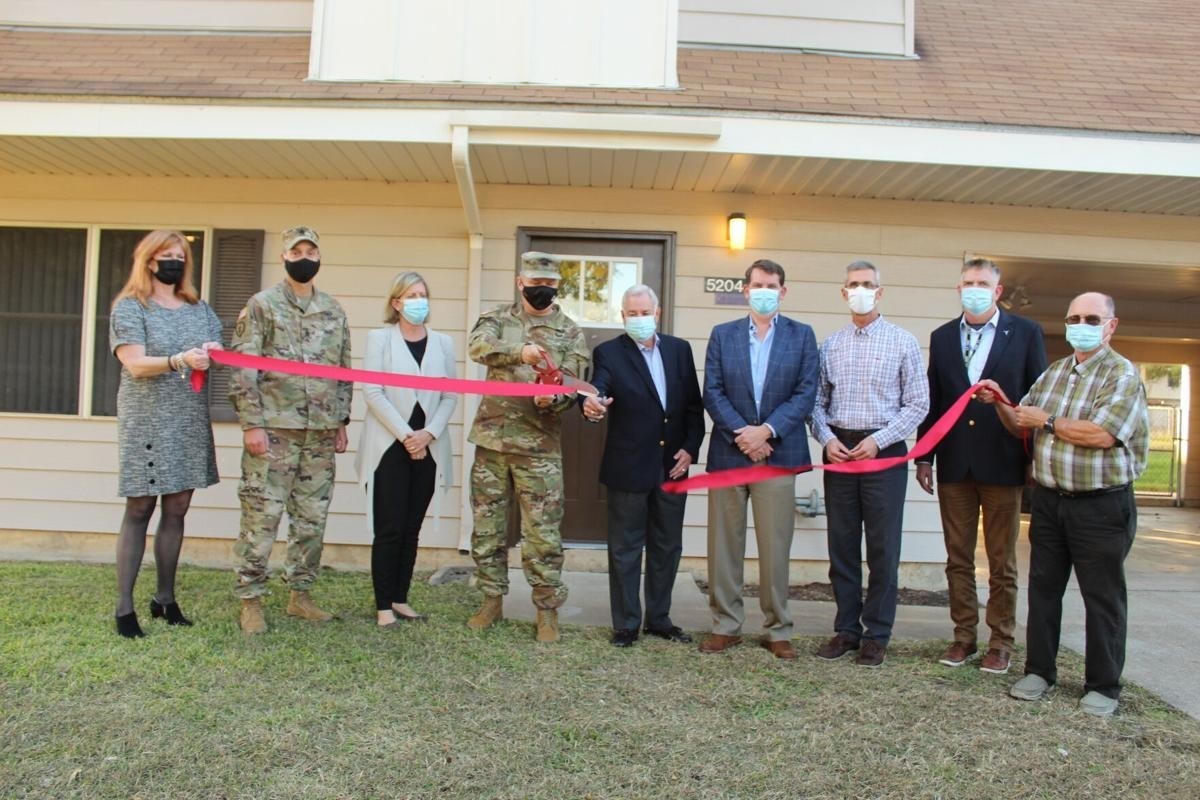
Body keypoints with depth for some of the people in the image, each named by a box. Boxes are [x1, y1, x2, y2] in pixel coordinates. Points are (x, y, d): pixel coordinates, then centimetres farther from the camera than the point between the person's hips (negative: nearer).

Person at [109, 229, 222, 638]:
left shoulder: (199, 308, 14)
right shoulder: (129, 307, -2)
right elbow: (135, 364, -13)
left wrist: (210, 354, -15)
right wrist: (180, 361, -30)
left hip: (190, 423, 5)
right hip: (147, 422, -5)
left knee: (176, 509, 8)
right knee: (139, 510, -1)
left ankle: (165, 598, 18)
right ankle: (124, 606, 5)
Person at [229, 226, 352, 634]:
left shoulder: (334, 310, 13)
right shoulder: (262, 304, -1)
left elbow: (344, 370, 17)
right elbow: (243, 369, -7)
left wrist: (341, 421, 12)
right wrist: (251, 424, -12)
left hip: (321, 432, 5)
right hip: (274, 429, -5)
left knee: (312, 518, 10)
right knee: (262, 516, -1)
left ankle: (299, 595, 22)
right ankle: (251, 600, 11)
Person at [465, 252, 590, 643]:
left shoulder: (570, 333, 4)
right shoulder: (497, 318, 7)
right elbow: (478, 345, -15)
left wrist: (552, 400, -23)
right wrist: (518, 350, -33)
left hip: (539, 445, -2)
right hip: (491, 437, 2)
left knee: (542, 532, 0)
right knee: (487, 524, 11)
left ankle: (547, 610, 12)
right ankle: (492, 600, 26)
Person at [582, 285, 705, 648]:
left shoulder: (679, 349, 7)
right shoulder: (608, 353, -5)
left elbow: (694, 403, 8)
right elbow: (597, 389, -23)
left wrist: (690, 448, -1)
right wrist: (591, 404, -46)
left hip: (673, 466, 4)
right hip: (629, 467, -4)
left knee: (667, 547, 14)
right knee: (625, 548, 6)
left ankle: (659, 618, 28)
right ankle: (626, 624, 18)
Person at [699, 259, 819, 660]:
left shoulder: (802, 336, 6)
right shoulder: (722, 335, 9)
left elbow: (806, 393, -2)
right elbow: (712, 392, 1)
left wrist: (766, 431, -13)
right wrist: (742, 433, -11)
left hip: (777, 454, -1)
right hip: (728, 453, 1)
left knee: (775, 548, 3)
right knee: (724, 544, 6)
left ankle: (777, 630, 14)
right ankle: (725, 625, 17)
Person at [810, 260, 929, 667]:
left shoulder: (903, 342, 0)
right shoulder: (830, 344, 8)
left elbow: (918, 404, -3)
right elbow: (817, 401, 11)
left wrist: (878, 440, -12)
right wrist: (827, 438, -6)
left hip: (883, 451, -3)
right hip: (839, 450, 3)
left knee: (883, 548, 2)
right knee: (842, 545, 9)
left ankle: (877, 635, 14)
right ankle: (846, 629, 20)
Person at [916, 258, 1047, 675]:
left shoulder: (1025, 333, 1)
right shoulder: (942, 337, 9)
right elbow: (933, 401, 9)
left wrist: (1035, 459, -3)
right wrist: (924, 456, 6)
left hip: (1003, 464, -3)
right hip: (954, 464, 3)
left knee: (1001, 562, 7)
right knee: (958, 559, 9)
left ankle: (1001, 642, 18)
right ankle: (964, 637, 20)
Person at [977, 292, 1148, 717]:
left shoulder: (1123, 374, -8)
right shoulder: (1053, 372, 13)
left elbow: (1101, 434, -22)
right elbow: (1022, 427, 15)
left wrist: (1047, 421, -11)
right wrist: (1000, 404, -4)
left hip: (1102, 504, -6)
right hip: (1049, 499, 6)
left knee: (1102, 596, 5)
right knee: (1043, 586, 12)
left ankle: (1103, 686, 17)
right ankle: (1039, 671, 24)